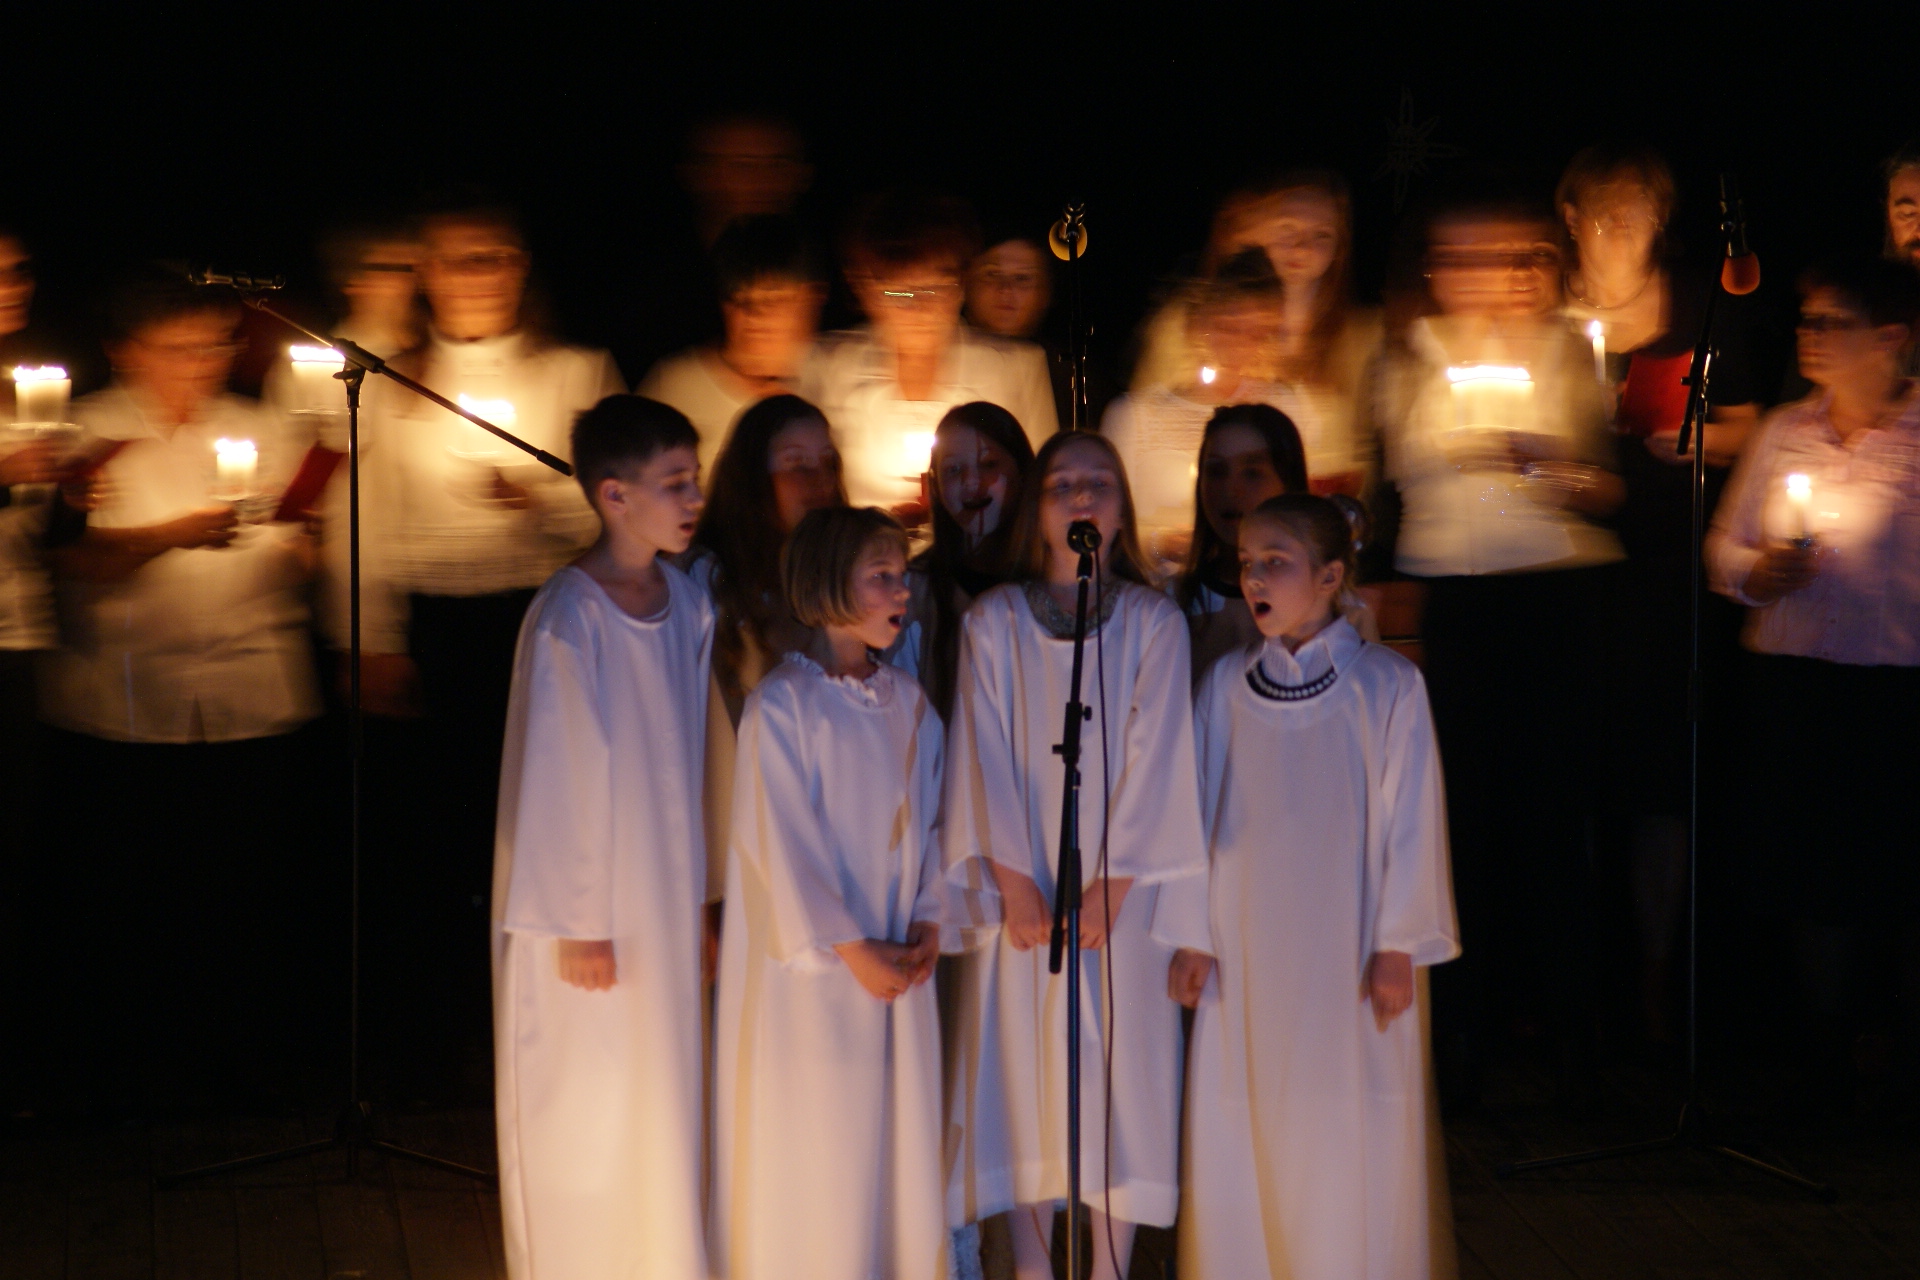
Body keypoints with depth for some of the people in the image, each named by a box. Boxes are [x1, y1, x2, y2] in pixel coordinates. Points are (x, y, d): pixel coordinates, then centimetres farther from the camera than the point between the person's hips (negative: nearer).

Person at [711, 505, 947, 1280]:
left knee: (902, 1138, 9)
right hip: (811, 966, -6)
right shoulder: (782, 703, -11)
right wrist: (850, 949, -14)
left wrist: (928, 924, -4)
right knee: (811, 1145, 2)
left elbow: (928, 821, 10)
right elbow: (782, 841, -13)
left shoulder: (908, 704, 8)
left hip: (897, 968, 6)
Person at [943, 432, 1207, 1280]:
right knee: (1024, 1077, 1)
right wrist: (1014, 884, -8)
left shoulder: (1154, 622, 1)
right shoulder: (992, 622, 3)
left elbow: (1151, 756, -3)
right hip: (1024, 892, 0)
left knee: (1121, 1078, 1)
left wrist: (1109, 886, -10)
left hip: (1120, 891, 0)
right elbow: (987, 755, -1)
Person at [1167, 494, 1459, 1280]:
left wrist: (1398, 945, -6)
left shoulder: (1386, 686, -4)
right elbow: (1198, 810, 9)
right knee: (1243, 1142, 5)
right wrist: (1191, 934, 5)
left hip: (1347, 954, -3)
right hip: (1245, 956, 3)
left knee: (1352, 1144, 1)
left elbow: (1411, 820, -4)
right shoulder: (1225, 686, 5)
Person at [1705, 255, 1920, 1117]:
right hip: (1789, 682, 4)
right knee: (1815, 881, 8)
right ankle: (1826, 1066, 19)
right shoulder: (1784, 432, 11)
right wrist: (1757, 573, -4)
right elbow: (1724, 544, 15)